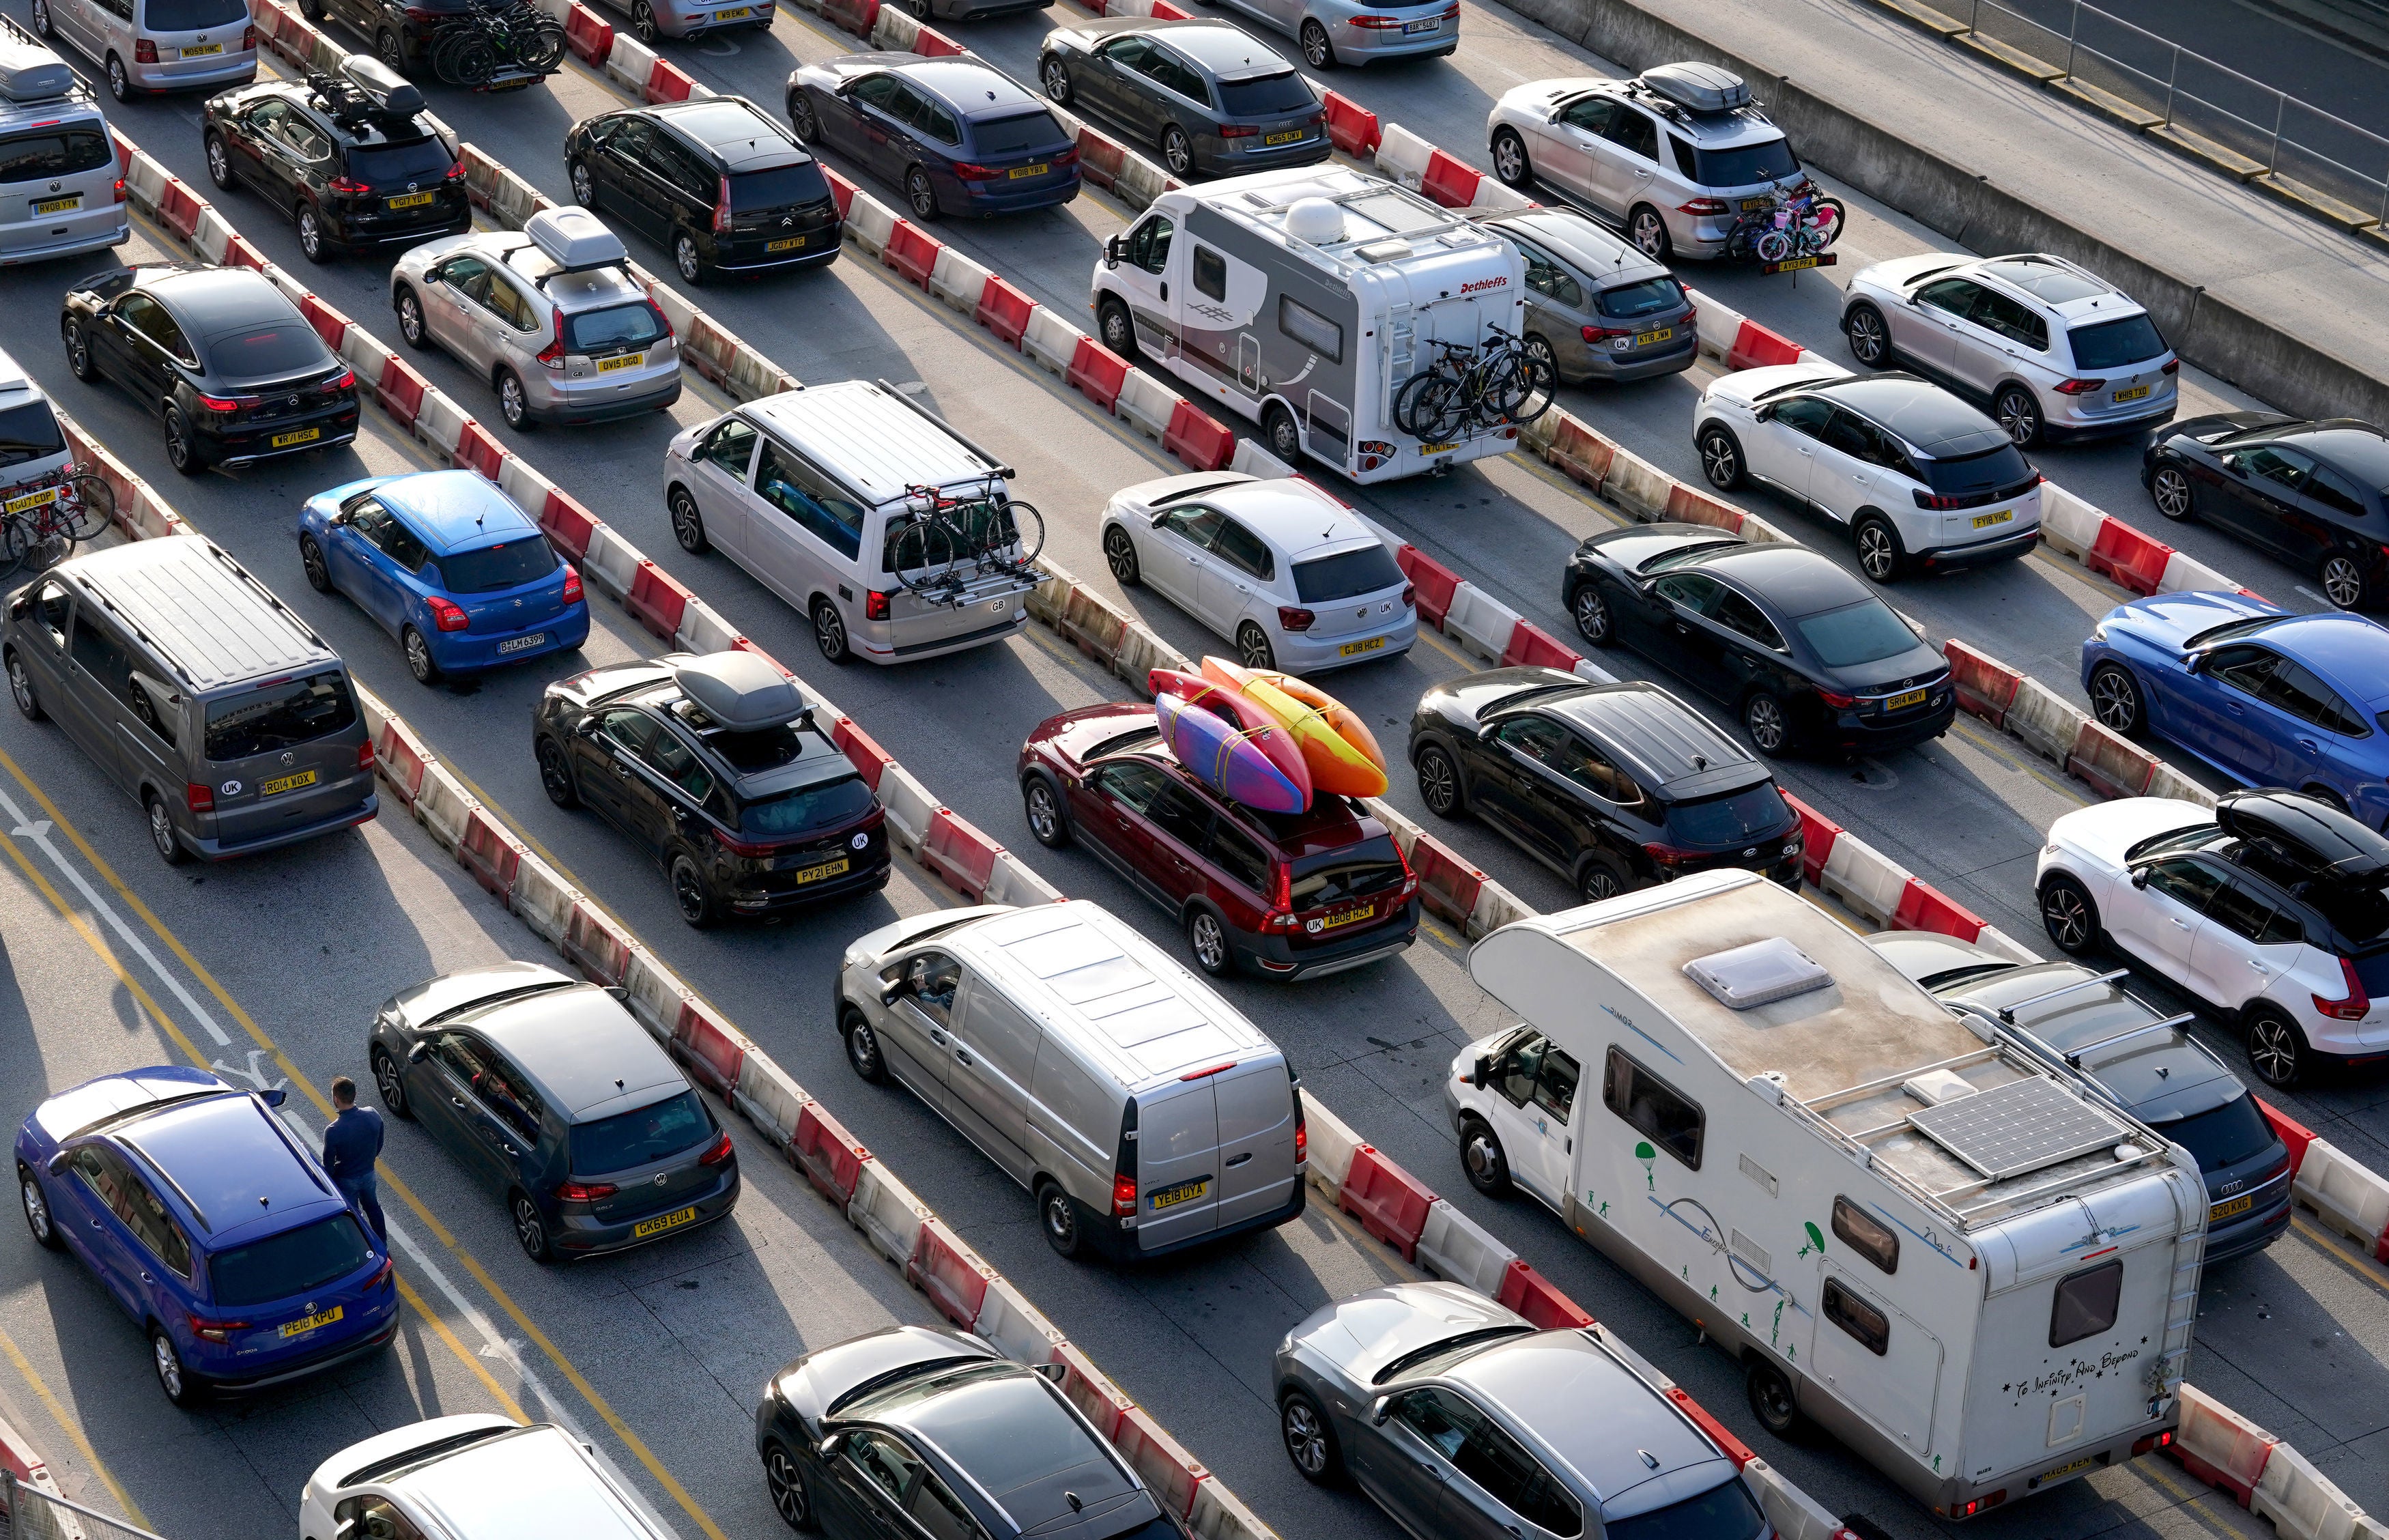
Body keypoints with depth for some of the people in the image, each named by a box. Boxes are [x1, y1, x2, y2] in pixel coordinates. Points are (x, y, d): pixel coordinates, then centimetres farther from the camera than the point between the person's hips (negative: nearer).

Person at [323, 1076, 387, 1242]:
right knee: (373, 1207, 29)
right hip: (368, 1175, 5)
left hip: (346, 1181, -5)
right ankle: (382, 1246, 48)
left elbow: (328, 1166, -21)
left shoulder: (333, 1131, -35)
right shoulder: (373, 1116, -21)